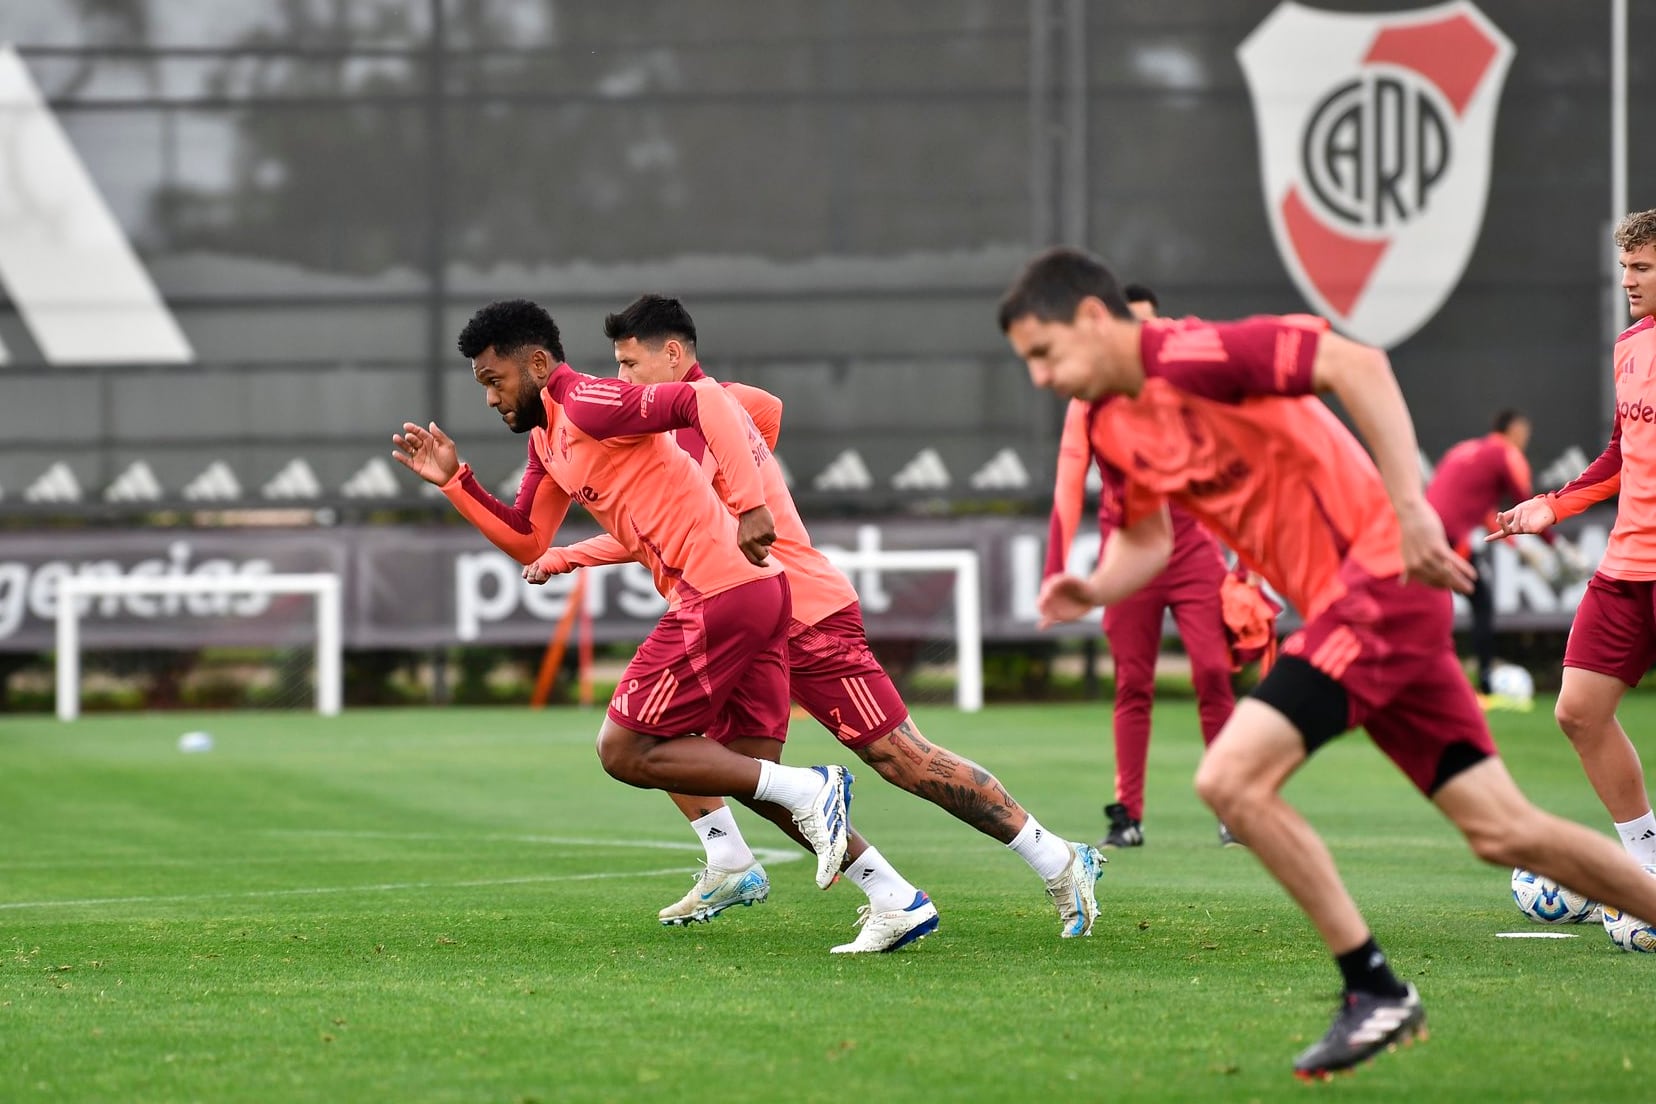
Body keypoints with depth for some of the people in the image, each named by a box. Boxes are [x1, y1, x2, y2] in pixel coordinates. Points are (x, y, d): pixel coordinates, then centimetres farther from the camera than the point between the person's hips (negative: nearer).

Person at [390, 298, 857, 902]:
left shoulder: (587, 405, -9)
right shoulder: (547, 440, 21)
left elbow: (705, 401, -21)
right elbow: (527, 542, 28)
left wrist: (748, 502, -29)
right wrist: (455, 481, 18)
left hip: (718, 592, -10)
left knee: (623, 751, -4)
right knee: (753, 770, 11)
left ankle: (809, 791, -10)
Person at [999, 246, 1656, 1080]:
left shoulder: (1191, 356, -16)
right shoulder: (1109, 429, 11)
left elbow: (1357, 364, -24)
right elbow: (1147, 541, 23)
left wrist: (1408, 508, -28)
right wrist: (1092, 590, 1)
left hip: (1379, 578, -9)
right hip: (1341, 605, 9)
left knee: (1231, 780, -17)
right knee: (1502, 831, 8)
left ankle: (1376, 992, -7)